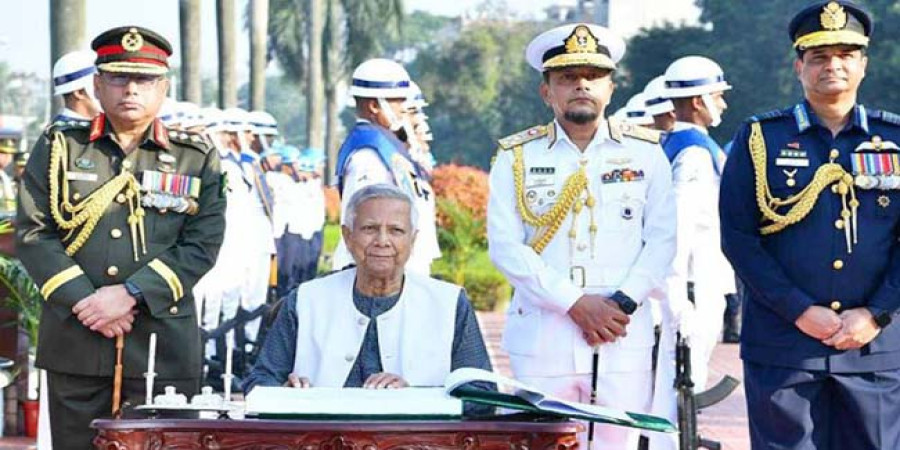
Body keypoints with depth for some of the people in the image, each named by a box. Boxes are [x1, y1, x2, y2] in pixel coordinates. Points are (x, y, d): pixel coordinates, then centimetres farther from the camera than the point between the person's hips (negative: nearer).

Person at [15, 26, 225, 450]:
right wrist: (85, 302, -11)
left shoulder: (197, 159, 9)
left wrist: (131, 294, -13)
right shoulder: (58, 147, 9)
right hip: (74, 343, 0)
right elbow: (32, 232, 1)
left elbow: (202, 245, -1)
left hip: (165, 348, 0)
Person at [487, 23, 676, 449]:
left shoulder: (645, 152, 10)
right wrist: (575, 303, -11)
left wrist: (624, 302, -10)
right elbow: (504, 245, -2)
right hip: (542, 339, 0)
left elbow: (663, 238, 5)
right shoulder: (517, 157, 7)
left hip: (624, 339, 1)